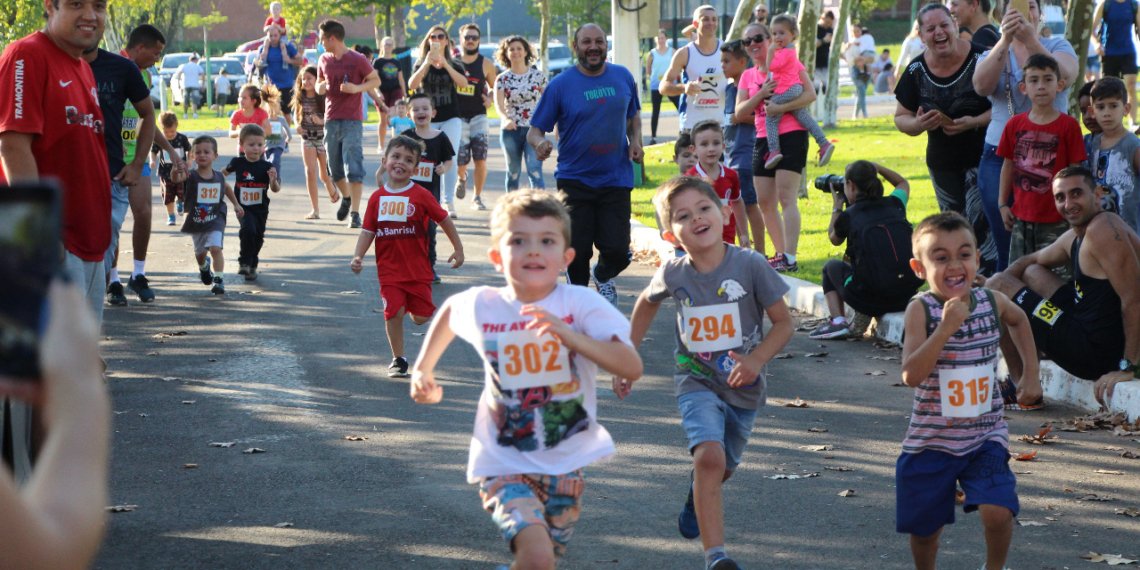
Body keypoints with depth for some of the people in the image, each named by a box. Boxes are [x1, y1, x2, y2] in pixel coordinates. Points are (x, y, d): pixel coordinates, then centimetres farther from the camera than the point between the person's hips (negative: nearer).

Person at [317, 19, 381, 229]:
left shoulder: (357, 60, -7)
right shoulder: (324, 60, 9)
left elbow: (376, 80, 0)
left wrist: (357, 88, -17)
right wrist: (319, 88, -2)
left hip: (352, 122, -6)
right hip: (331, 121, 6)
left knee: (354, 167, -12)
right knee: (334, 168, 12)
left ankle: (355, 212, -12)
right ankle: (346, 197, 39)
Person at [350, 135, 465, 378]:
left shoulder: (420, 196, -7)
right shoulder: (377, 198, 0)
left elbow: (444, 220, 2)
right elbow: (368, 231, 2)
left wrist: (458, 249, 4)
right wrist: (358, 256, -12)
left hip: (418, 268, -1)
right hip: (389, 269, 1)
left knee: (420, 317, 4)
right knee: (394, 312, -8)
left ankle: (417, 305, 42)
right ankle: (398, 360, 9)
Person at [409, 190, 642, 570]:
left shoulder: (581, 304, -14)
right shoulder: (481, 306, -9)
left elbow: (632, 367, -25)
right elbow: (449, 310, 16)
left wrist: (568, 334, -34)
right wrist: (424, 369, 13)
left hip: (566, 463, 2)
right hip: (504, 463, -2)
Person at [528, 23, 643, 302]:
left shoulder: (623, 77, 5)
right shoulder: (560, 85, -5)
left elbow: (634, 115, 21)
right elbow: (534, 131, -5)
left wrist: (635, 141, 1)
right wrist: (540, 143, -28)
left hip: (616, 180, 2)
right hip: (574, 181, -2)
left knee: (618, 251, -5)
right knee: (577, 252, -4)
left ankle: (603, 276, 31)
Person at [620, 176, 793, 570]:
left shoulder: (750, 265, -17)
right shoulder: (673, 274, -10)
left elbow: (783, 322, -8)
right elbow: (646, 305, 13)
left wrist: (756, 360, -24)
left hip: (744, 386, 1)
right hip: (697, 381, -1)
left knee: (721, 468, 18)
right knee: (709, 456, -25)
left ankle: (697, 498, 56)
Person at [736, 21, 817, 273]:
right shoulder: (748, 76, 13)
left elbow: (810, 94, -12)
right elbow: (739, 113, 3)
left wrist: (780, 107, -23)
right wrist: (761, 94, -13)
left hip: (792, 136, -6)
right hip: (763, 139, 6)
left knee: (786, 198, -14)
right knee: (765, 202, 6)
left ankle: (790, 259, -19)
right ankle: (780, 253, 17)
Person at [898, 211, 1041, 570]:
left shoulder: (992, 301, -4)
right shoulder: (921, 310, -15)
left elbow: (1018, 321, 22)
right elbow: (911, 376, -27)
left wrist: (1030, 373, 17)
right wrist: (945, 328, -33)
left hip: (985, 436, 2)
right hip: (931, 441, -2)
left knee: (998, 512, -16)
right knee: (925, 526, 10)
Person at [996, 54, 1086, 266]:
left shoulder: (1068, 126, -7)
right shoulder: (1015, 125, 3)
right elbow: (1008, 166, 9)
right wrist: (1003, 204, 7)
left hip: (1055, 219, -4)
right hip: (1021, 216, 4)